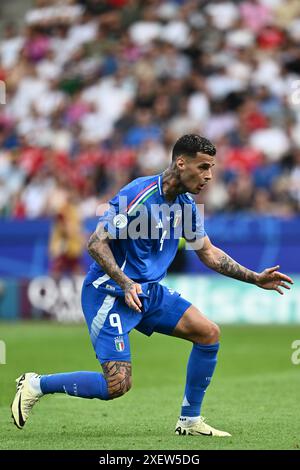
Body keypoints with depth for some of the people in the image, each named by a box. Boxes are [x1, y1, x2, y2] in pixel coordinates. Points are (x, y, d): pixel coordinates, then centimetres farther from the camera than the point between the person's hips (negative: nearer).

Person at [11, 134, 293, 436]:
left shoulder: (186, 206, 4)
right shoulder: (138, 195, -22)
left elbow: (208, 252, 16)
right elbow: (96, 243, -22)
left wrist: (255, 278, 10)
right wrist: (125, 283, -32)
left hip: (149, 291, 8)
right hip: (110, 292, -8)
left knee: (208, 333, -1)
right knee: (118, 385, -16)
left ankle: (190, 421, 11)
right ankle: (35, 385, 3)